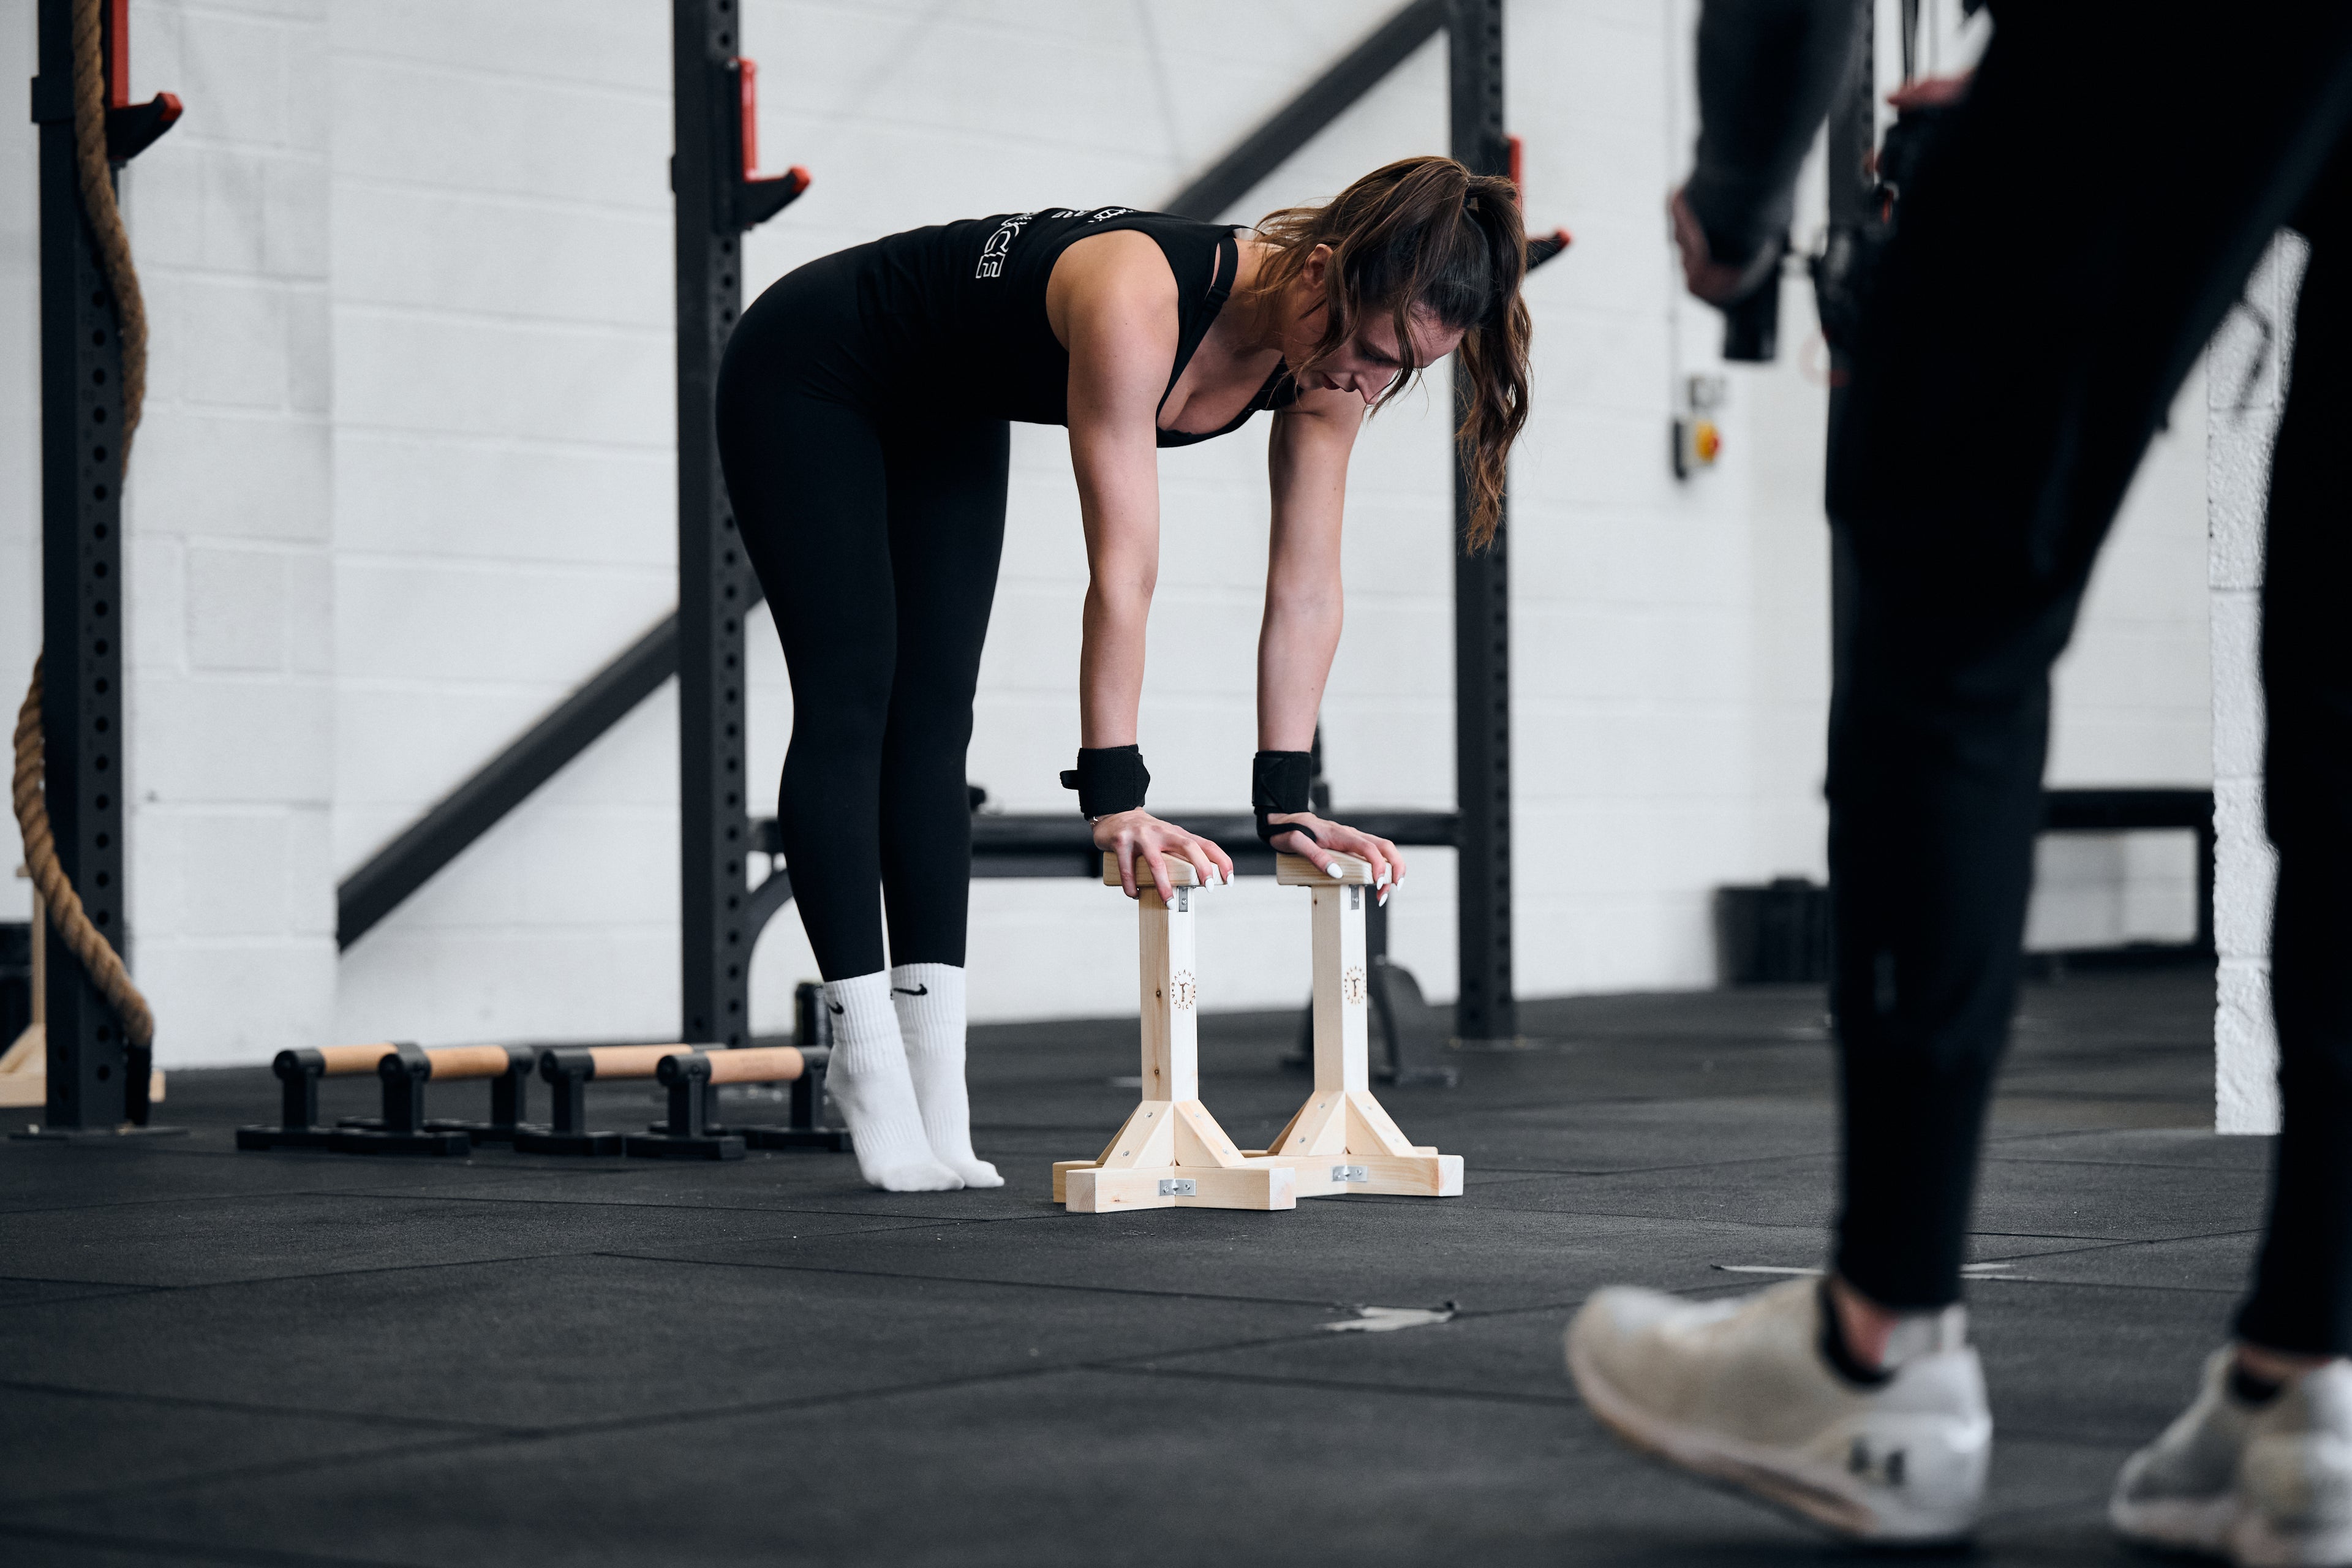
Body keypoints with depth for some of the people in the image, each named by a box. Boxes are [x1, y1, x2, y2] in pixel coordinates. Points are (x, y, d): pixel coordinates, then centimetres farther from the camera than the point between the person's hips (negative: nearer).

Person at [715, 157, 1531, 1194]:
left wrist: (1285, 804, -16)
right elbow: (1122, 573, -41)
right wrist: (1113, 802, -39)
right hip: (810, 377, -7)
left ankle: (936, 1106, 0)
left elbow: (1306, 590, -15)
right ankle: (866, 1059, -6)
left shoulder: (1336, 360, -20)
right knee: (851, 707, -9)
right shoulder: (1137, 304, -41)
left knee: (936, 718, 2)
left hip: (943, 414, 7)